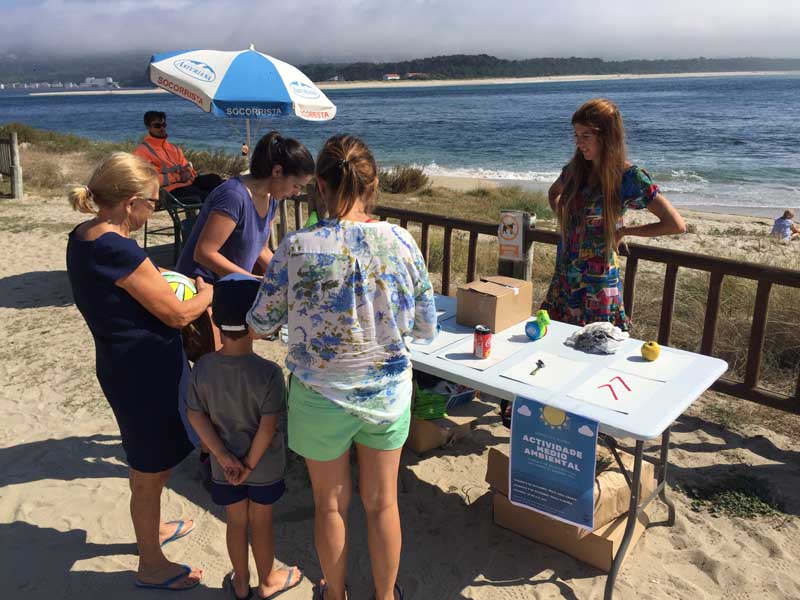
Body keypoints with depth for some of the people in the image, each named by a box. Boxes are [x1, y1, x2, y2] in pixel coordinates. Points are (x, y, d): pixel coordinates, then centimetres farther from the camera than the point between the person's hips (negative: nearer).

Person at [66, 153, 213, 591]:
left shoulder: (83, 237, 1)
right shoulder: (117, 249, -27)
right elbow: (178, 314, -21)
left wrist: (151, 279, 5)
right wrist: (208, 292, -3)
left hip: (121, 365, 9)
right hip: (146, 372, -9)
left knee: (149, 465, 29)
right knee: (150, 473, 11)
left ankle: (151, 529, 52)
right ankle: (151, 566, 32)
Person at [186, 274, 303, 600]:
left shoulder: (203, 367, -13)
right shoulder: (268, 372, -26)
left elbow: (196, 417, -9)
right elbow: (268, 426, -23)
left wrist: (224, 457, -6)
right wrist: (250, 463, -10)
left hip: (223, 467, 3)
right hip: (265, 466, -3)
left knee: (236, 523, 21)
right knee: (261, 524, 17)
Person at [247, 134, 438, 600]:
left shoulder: (297, 248, -19)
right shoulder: (401, 242, -13)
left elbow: (262, 324, -7)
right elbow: (427, 328, -4)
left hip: (322, 398, -1)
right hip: (388, 393, 2)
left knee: (331, 504, 21)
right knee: (382, 502, 21)